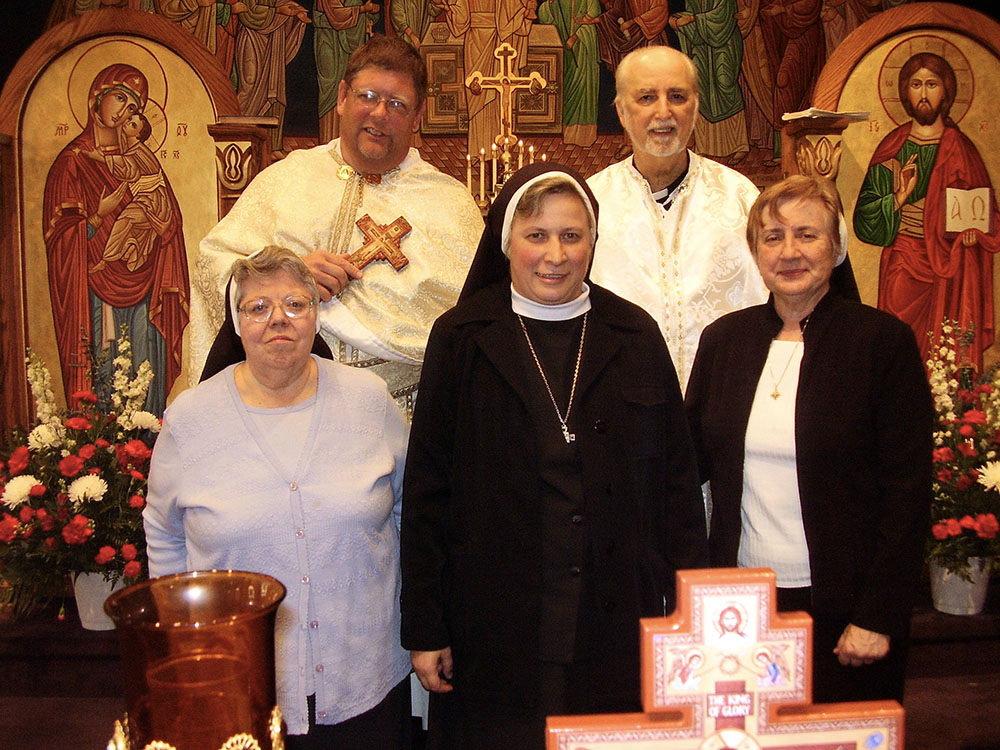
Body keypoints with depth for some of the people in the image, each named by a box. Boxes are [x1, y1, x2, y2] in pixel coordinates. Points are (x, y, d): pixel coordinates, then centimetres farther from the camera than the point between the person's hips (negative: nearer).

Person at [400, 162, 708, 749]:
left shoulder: (636, 336, 4)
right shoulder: (462, 340, -1)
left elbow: (677, 480, 5)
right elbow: (427, 491, -1)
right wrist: (425, 628, -3)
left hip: (617, 627, 2)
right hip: (497, 629, -1)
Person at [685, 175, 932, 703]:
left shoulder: (883, 340, -6)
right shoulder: (723, 338, 6)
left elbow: (907, 490, -7)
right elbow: (690, 461, 10)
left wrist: (878, 618, -10)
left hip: (842, 608, -3)